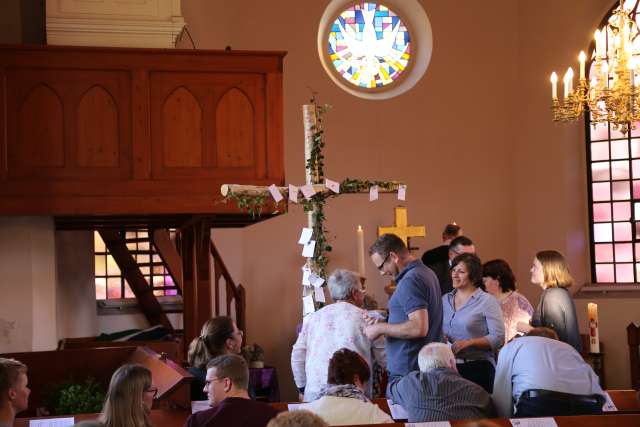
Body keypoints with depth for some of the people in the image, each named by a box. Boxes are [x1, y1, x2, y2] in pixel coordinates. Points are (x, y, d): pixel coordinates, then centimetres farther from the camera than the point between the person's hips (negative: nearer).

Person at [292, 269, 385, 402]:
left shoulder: (312, 318, 13)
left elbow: (297, 356, 13)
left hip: (315, 395, 3)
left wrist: (303, 390, 23)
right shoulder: (365, 318, 3)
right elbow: (385, 359, 6)